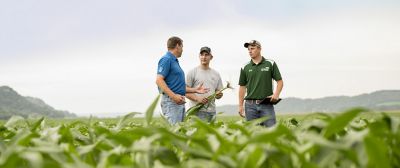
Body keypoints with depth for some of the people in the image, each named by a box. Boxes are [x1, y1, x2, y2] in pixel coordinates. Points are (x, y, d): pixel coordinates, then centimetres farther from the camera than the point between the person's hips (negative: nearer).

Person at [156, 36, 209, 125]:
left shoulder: (175, 61, 22)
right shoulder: (166, 59, -8)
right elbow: (159, 80, -19)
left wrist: (195, 90, 21)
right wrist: (173, 96, -26)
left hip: (179, 102, 10)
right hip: (171, 101, -10)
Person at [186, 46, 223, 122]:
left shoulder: (216, 74, 16)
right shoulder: (192, 72, 1)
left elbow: (218, 91, 19)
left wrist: (219, 95, -6)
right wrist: (198, 98, -19)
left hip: (211, 111, 5)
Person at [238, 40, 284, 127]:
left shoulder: (270, 64, 3)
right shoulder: (245, 67, 9)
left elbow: (280, 81, 4)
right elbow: (242, 87, 13)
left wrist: (276, 94, -14)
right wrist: (240, 105, 7)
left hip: (267, 104, -2)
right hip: (250, 104, 2)